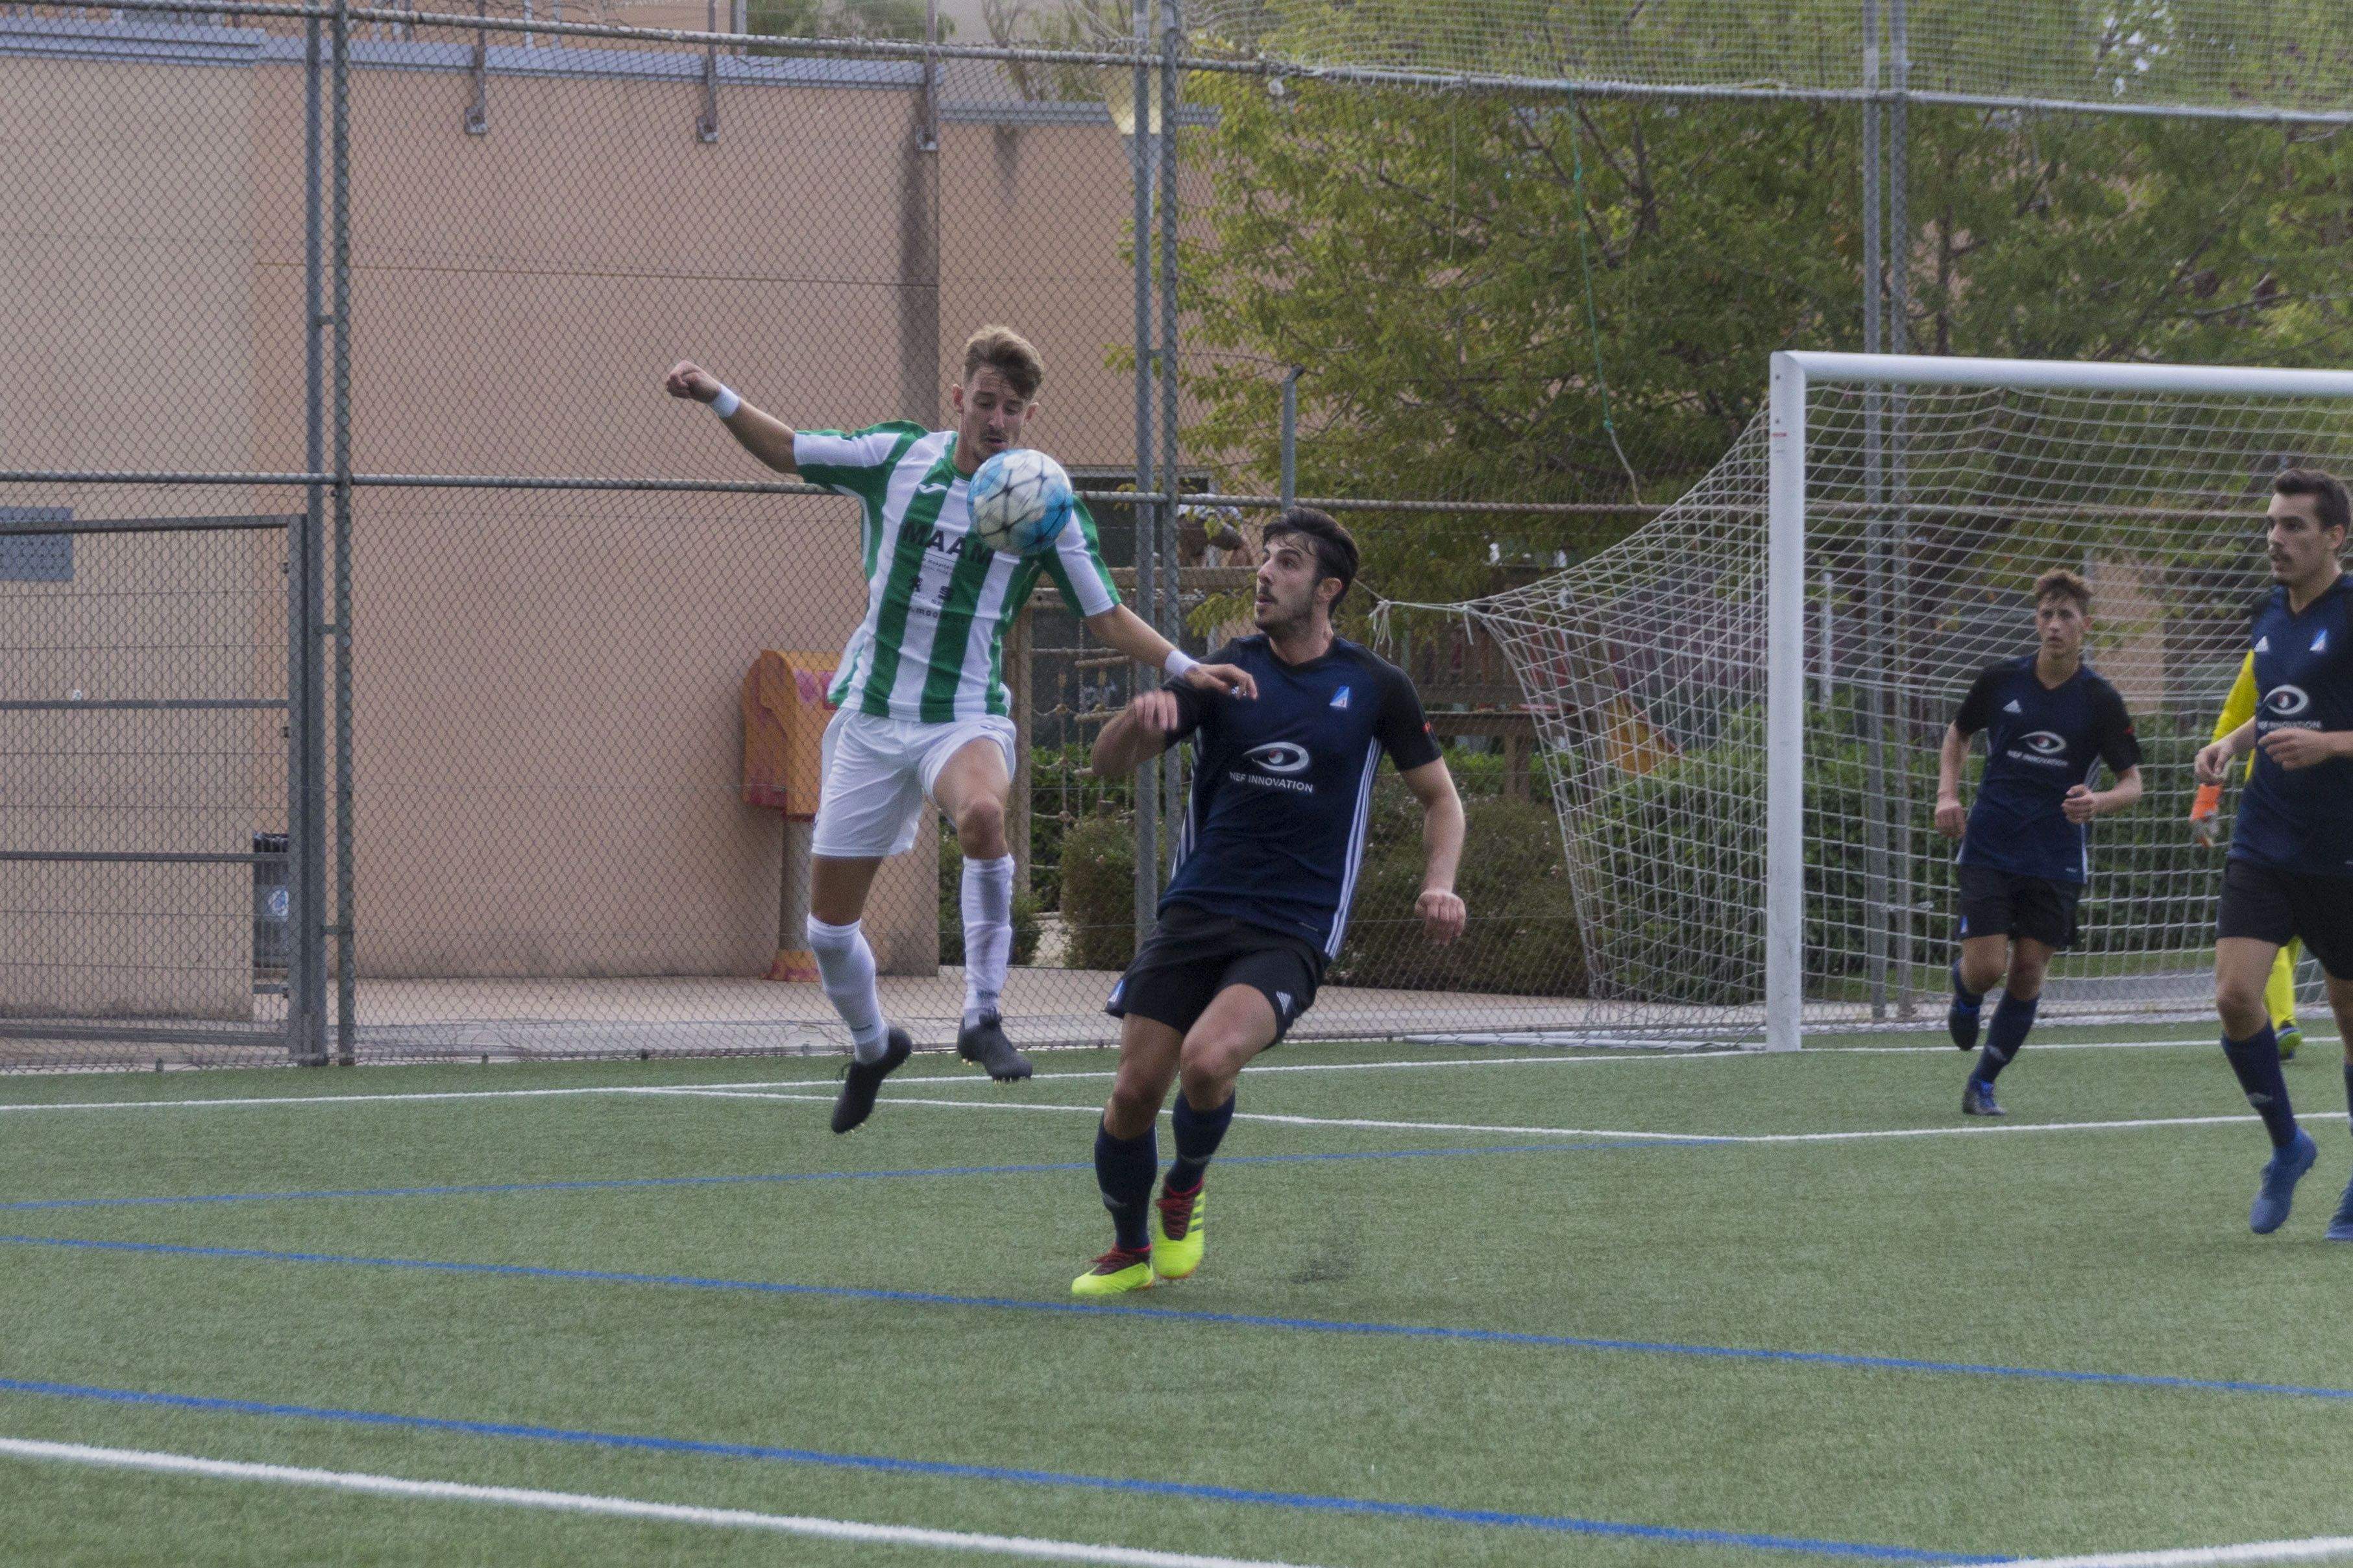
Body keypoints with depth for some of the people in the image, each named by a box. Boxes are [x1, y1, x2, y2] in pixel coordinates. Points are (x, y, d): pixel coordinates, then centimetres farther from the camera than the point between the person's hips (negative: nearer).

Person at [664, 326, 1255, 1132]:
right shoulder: (897, 456, -1)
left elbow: (1107, 615, 1)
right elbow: (787, 450, 12)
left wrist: (1183, 667, -13)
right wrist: (717, 397, -3)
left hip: (965, 717, -2)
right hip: (871, 714, 2)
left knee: (982, 813, -39)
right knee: (828, 925, 4)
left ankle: (983, 1014, -26)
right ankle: (872, 1045, 36)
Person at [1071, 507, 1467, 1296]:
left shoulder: (1375, 688, 2)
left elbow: (1439, 796, 13)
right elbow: (1108, 762, -2)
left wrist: (1439, 885, -6)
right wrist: (1140, 718, -25)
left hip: (1291, 931, -2)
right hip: (1195, 912, 3)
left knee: (1207, 1060, -27)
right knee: (1134, 1093, -6)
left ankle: (1183, 1194, 5)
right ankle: (1129, 1252, 21)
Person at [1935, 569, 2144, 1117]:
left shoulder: (2100, 701, -5)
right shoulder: (2001, 681, -1)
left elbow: (2133, 783, -1)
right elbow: (1958, 734, 17)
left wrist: (2098, 801, -23)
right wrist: (1948, 794, 1)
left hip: (2056, 859, 0)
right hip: (1990, 846, 0)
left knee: (2028, 973, -2)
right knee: (1986, 966, -10)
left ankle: (1982, 1083, 14)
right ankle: (1963, 987, 28)